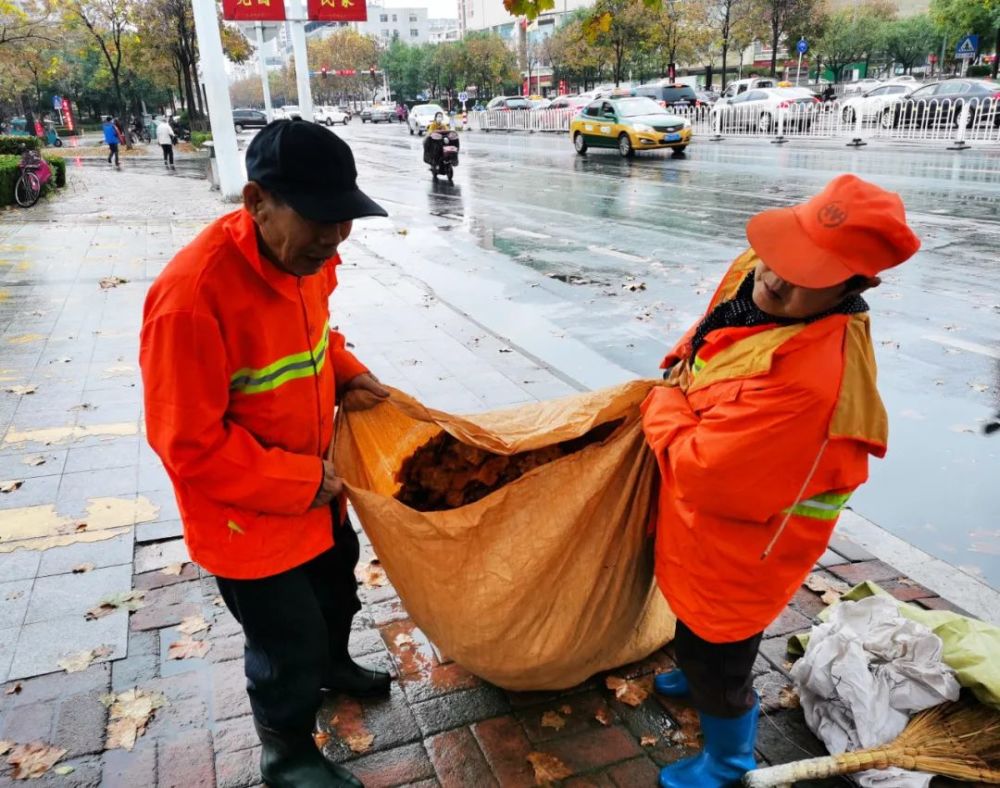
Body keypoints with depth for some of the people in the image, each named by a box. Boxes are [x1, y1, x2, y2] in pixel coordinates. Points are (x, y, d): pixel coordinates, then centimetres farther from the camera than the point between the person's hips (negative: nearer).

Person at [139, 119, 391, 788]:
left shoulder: (309, 255, -9)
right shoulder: (193, 293, -34)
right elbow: (191, 446, -28)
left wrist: (349, 374, -5)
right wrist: (303, 482, -22)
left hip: (316, 484, 8)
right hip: (248, 514, -8)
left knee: (337, 584, 30)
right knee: (288, 645, 10)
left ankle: (332, 664, 61)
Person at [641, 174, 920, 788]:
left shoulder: (813, 380, -42)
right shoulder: (753, 273, -14)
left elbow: (702, 470, -34)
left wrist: (664, 406, -19)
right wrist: (682, 369, 0)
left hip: (741, 538, -8)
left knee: (715, 642, 16)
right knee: (699, 619, 33)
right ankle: (703, 677, 65)